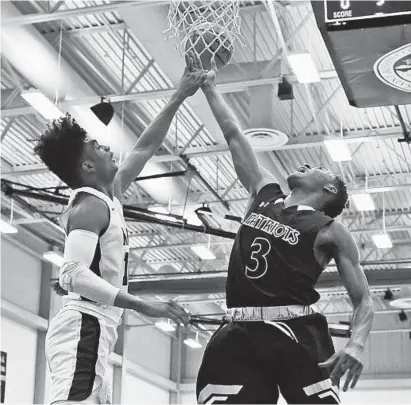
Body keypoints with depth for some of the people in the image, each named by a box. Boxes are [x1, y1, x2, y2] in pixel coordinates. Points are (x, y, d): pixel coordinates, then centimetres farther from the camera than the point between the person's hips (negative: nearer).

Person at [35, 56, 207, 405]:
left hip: (93, 330, 11)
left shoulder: (109, 195, 19)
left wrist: (179, 98, 32)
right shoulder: (91, 207, -10)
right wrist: (142, 306, -29)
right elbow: (73, 275, -23)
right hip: (84, 327, -11)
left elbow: (145, 149, 30)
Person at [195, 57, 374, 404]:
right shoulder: (265, 193, 22)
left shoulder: (332, 231, 8)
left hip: (297, 335, -4)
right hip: (238, 336, 4)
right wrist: (209, 86, 31)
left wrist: (356, 345, -15)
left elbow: (364, 301, 4)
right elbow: (234, 135, 27)